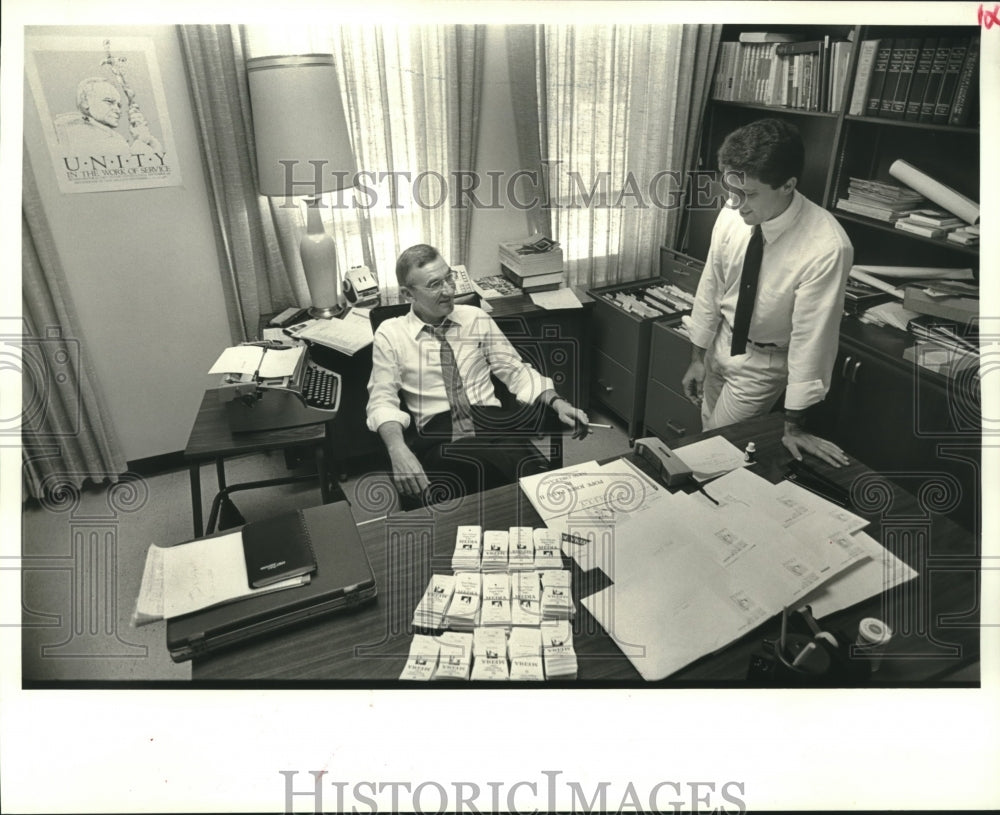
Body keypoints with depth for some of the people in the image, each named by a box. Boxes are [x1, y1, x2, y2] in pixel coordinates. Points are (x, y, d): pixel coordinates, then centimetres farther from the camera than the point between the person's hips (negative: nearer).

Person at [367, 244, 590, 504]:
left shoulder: (476, 318, 12)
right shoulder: (390, 334, 6)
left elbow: (515, 371, 13)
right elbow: (383, 400, 0)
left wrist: (557, 402, -6)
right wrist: (398, 451, -21)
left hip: (491, 425, 3)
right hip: (437, 437, -2)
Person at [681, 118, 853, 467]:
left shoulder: (827, 248, -32)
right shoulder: (732, 215, -17)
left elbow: (811, 337, -26)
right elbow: (710, 286, -4)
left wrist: (794, 425, -17)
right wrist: (697, 357, 4)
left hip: (764, 362, -5)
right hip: (721, 343, 5)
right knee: (707, 440, 20)